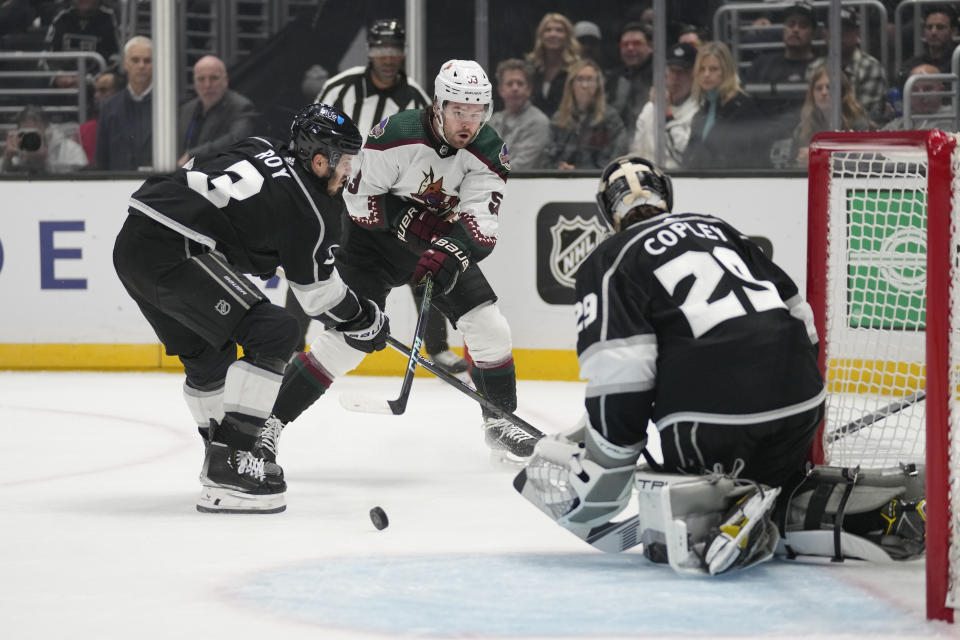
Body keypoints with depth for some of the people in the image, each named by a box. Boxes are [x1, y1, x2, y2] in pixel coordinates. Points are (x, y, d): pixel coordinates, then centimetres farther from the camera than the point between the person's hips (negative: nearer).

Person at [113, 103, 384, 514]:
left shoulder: (259, 149, 18)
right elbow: (319, 292, 4)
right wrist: (362, 322, 21)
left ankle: (221, 459, 38)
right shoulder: (308, 207, -4)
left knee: (207, 354, 25)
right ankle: (228, 469, -10)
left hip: (131, 243, 10)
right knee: (274, 336, -7)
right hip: (174, 251, -10)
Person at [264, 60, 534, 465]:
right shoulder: (397, 135, -26)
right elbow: (359, 199, -21)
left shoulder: (488, 152, -14)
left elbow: (480, 226, -21)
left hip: (442, 245, 4)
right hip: (375, 240, -4)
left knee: (489, 326, -5)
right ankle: (271, 418, -8)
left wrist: (449, 255, -38)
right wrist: (409, 220, -30)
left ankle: (499, 419, 15)